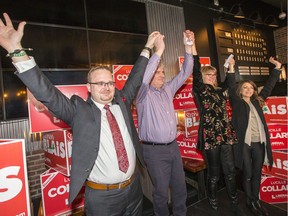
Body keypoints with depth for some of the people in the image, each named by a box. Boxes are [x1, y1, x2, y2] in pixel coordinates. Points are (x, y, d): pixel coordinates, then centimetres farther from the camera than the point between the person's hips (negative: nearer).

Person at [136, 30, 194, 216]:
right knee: (161, 191, 8)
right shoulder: (144, 94, -8)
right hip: (155, 150, -6)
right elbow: (143, 77, -28)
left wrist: (188, 47, -2)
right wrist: (159, 50, -28)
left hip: (173, 146, 6)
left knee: (180, 187, 17)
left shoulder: (168, 90, 10)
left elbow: (185, 73, 8)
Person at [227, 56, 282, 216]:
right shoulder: (237, 102, 2)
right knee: (247, 174, 7)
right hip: (244, 143, -4)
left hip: (259, 143, 5)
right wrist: (231, 70, -21)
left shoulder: (257, 101, 15)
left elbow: (269, 86, 17)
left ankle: (256, 201, 30)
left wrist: (277, 67, 16)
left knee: (257, 174, 14)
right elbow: (231, 87, -11)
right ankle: (249, 201, 25)